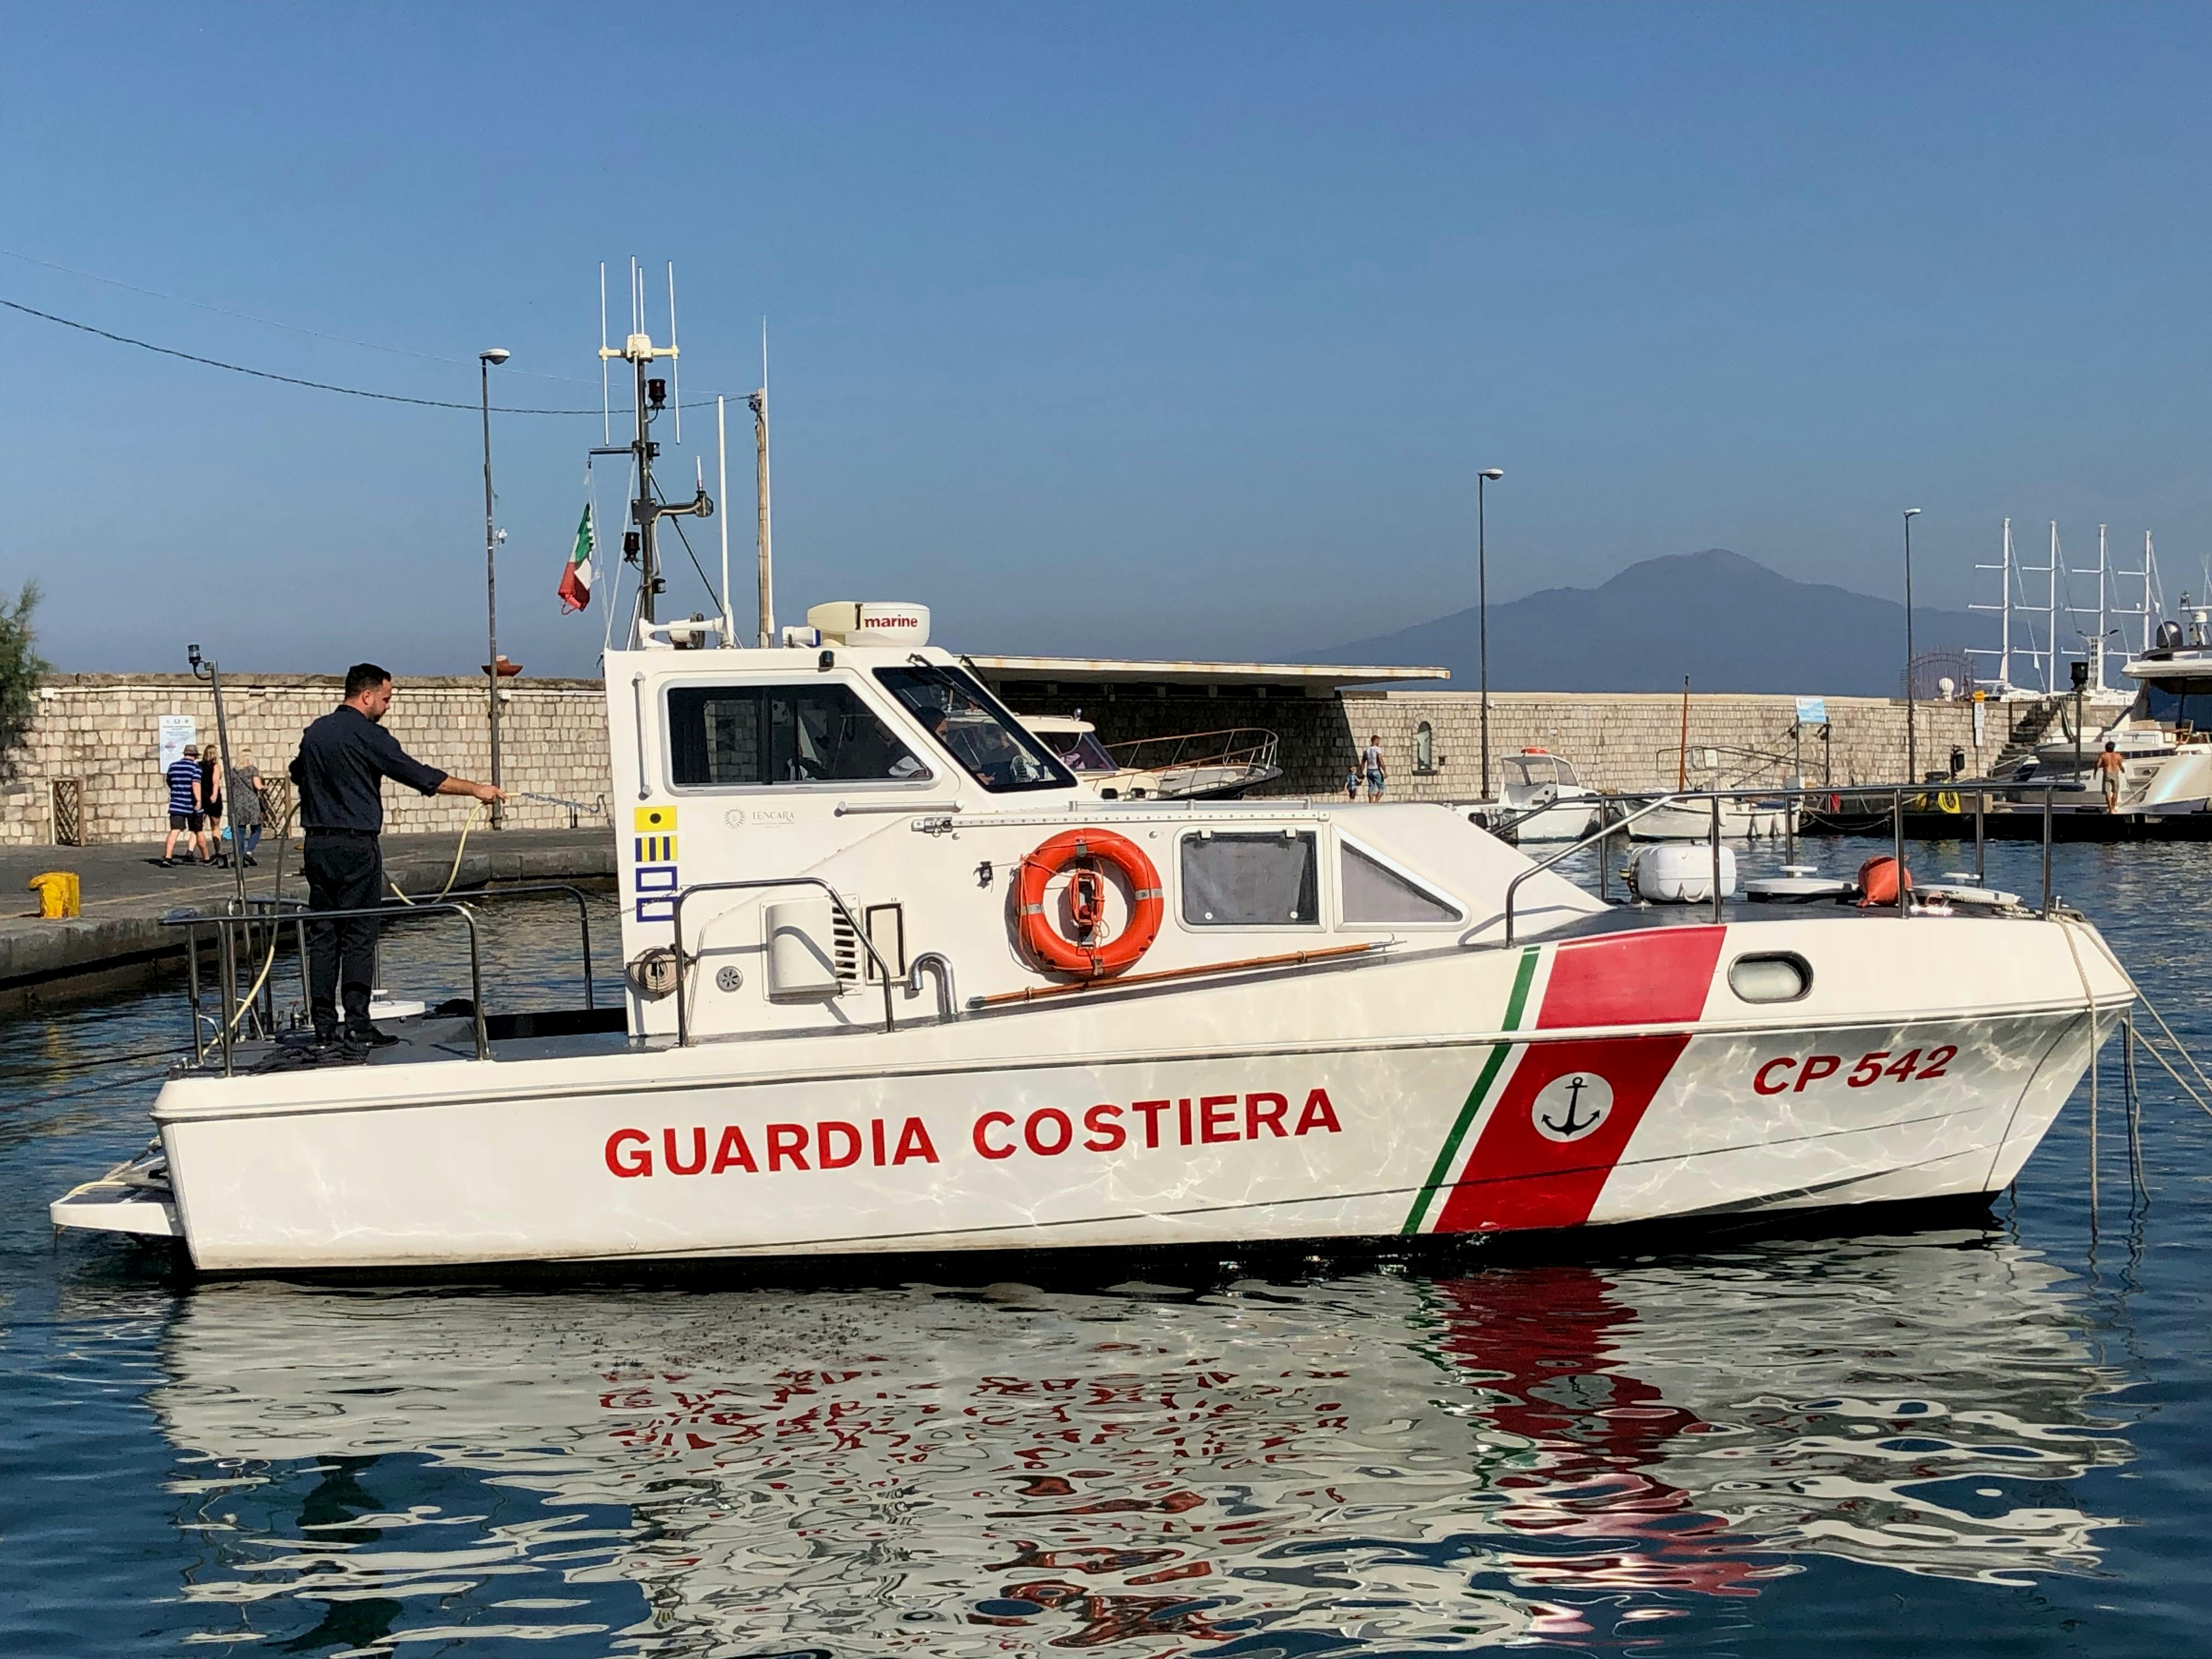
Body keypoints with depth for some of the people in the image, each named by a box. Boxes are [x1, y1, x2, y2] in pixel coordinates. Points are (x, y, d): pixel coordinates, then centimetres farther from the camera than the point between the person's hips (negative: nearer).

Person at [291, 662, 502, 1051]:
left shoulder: (314, 732, 11)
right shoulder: (368, 735, -11)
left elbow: (297, 774, 28)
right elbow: (421, 776, -10)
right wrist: (475, 789, -3)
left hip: (317, 845, 7)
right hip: (356, 847, -7)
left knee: (322, 936, 8)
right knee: (358, 938, -4)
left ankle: (324, 1027, 9)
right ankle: (356, 1029, -5)